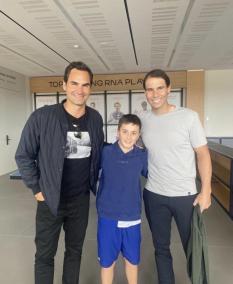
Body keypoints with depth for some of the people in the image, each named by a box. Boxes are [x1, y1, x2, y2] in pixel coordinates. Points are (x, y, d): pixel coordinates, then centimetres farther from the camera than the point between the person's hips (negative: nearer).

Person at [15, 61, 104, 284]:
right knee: (44, 255, 15)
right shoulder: (42, 117, -16)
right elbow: (23, 156, -6)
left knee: (75, 251, 21)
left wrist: (94, 182, 8)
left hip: (81, 200, 3)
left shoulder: (95, 119, -3)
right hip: (50, 200, -3)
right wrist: (36, 189, -7)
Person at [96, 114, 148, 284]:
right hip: (108, 217, -1)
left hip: (132, 217, 1)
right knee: (107, 262, 15)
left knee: (132, 260, 21)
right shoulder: (105, 153, -9)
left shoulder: (143, 156, -7)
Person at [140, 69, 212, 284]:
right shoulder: (143, 120, 0)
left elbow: (203, 154, -6)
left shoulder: (188, 117, -9)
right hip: (153, 195, 3)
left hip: (185, 195, -2)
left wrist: (206, 191, -10)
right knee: (161, 248, 18)